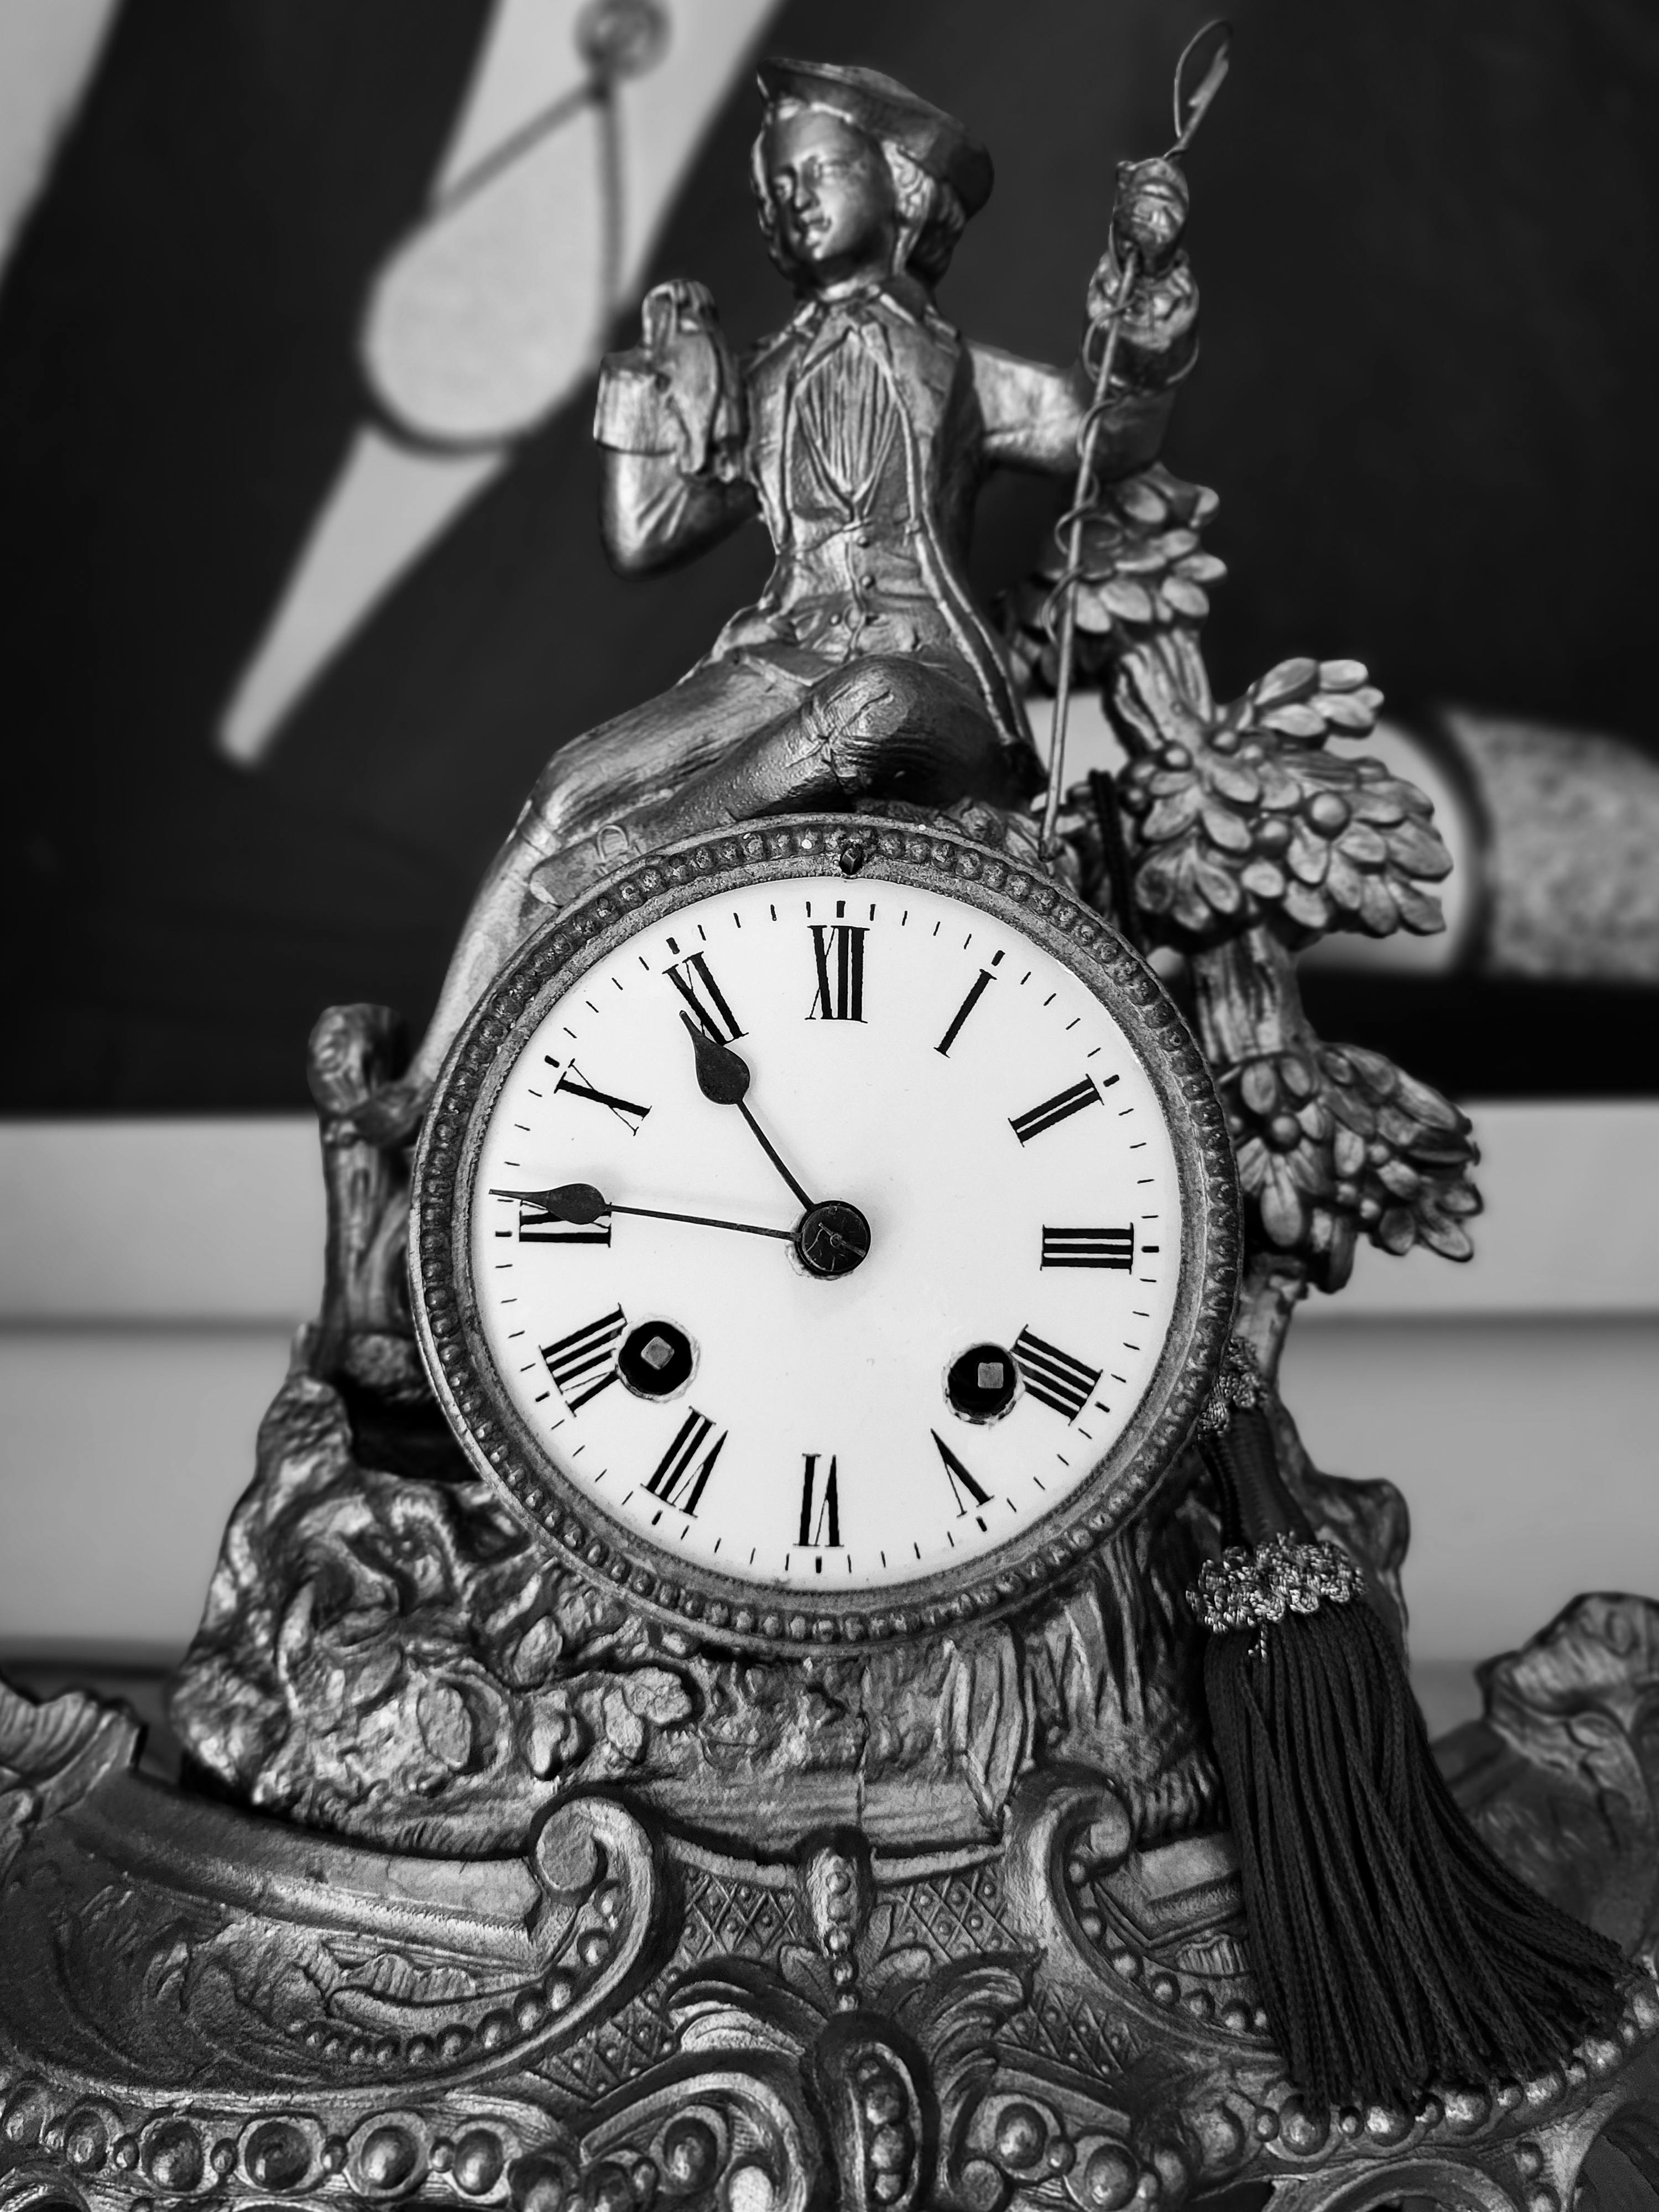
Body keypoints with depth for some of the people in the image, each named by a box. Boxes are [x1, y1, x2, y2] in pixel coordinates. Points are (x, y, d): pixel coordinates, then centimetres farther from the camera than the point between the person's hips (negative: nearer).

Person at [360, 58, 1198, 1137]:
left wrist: (1145, 276, -13)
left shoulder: (952, 366, 13)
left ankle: (589, 879, -39)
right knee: (575, 783, -21)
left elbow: (1112, 433, -2)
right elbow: (640, 541, 17)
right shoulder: (764, 384, 22)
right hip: (778, 662, 3)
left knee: (865, 710, -41)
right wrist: (662, 384, 13)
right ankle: (438, 1081, -25)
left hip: (925, 679, -3)